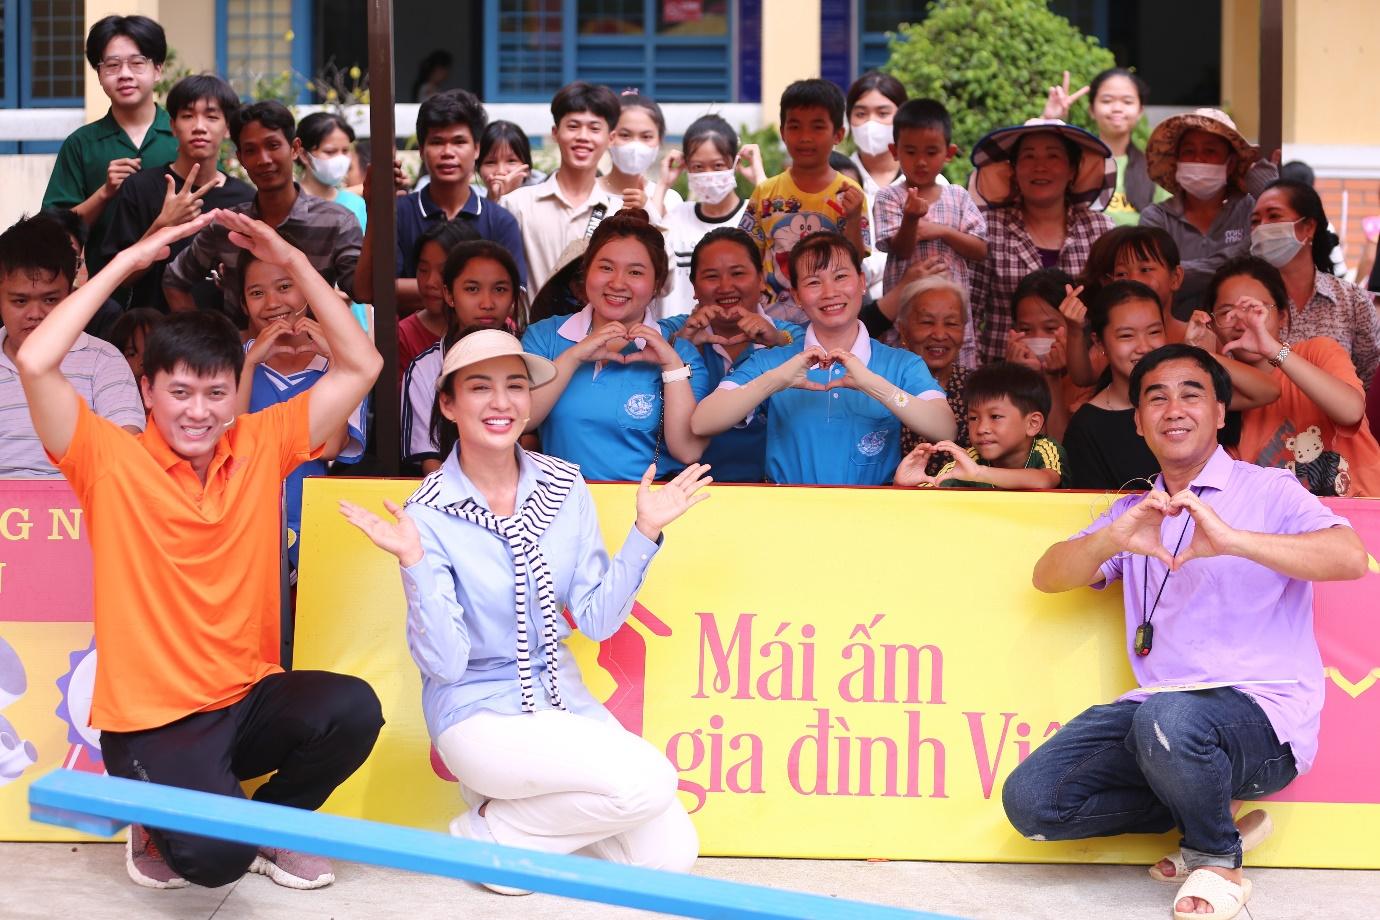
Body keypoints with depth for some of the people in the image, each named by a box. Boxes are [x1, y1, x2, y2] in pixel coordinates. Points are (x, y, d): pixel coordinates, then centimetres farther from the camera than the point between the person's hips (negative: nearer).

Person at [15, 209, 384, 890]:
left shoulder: (262, 447, 2)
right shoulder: (111, 461, -7)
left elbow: (359, 366, 1)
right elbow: (35, 364, -22)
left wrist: (291, 260, -6)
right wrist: (129, 262, -17)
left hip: (251, 697, 4)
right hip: (151, 721, -4)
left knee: (354, 708, -27)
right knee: (214, 858, -28)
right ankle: (160, 829, 12)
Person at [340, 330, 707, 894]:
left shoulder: (564, 487, -2)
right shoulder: (429, 514, -14)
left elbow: (596, 621, 0)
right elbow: (443, 664, -18)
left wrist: (645, 533, -8)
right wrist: (414, 563, -30)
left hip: (560, 697, 5)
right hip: (478, 710, -5)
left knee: (671, 854, -7)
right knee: (648, 780, -25)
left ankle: (516, 803, 14)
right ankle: (488, 833, -2)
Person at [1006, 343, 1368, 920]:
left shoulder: (1268, 492, 2)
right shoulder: (1135, 513, 19)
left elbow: (1350, 557, -16)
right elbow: (1048, 577, 5)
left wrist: (1231, 540, -30)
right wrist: (1113, 539, -17)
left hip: (1262, 713, -5)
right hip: (1157, 704, 5)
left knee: (1169, 719, -39)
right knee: (1030, 801, -13)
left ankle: (1217, 858, -7)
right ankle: (1205, 813, 6)